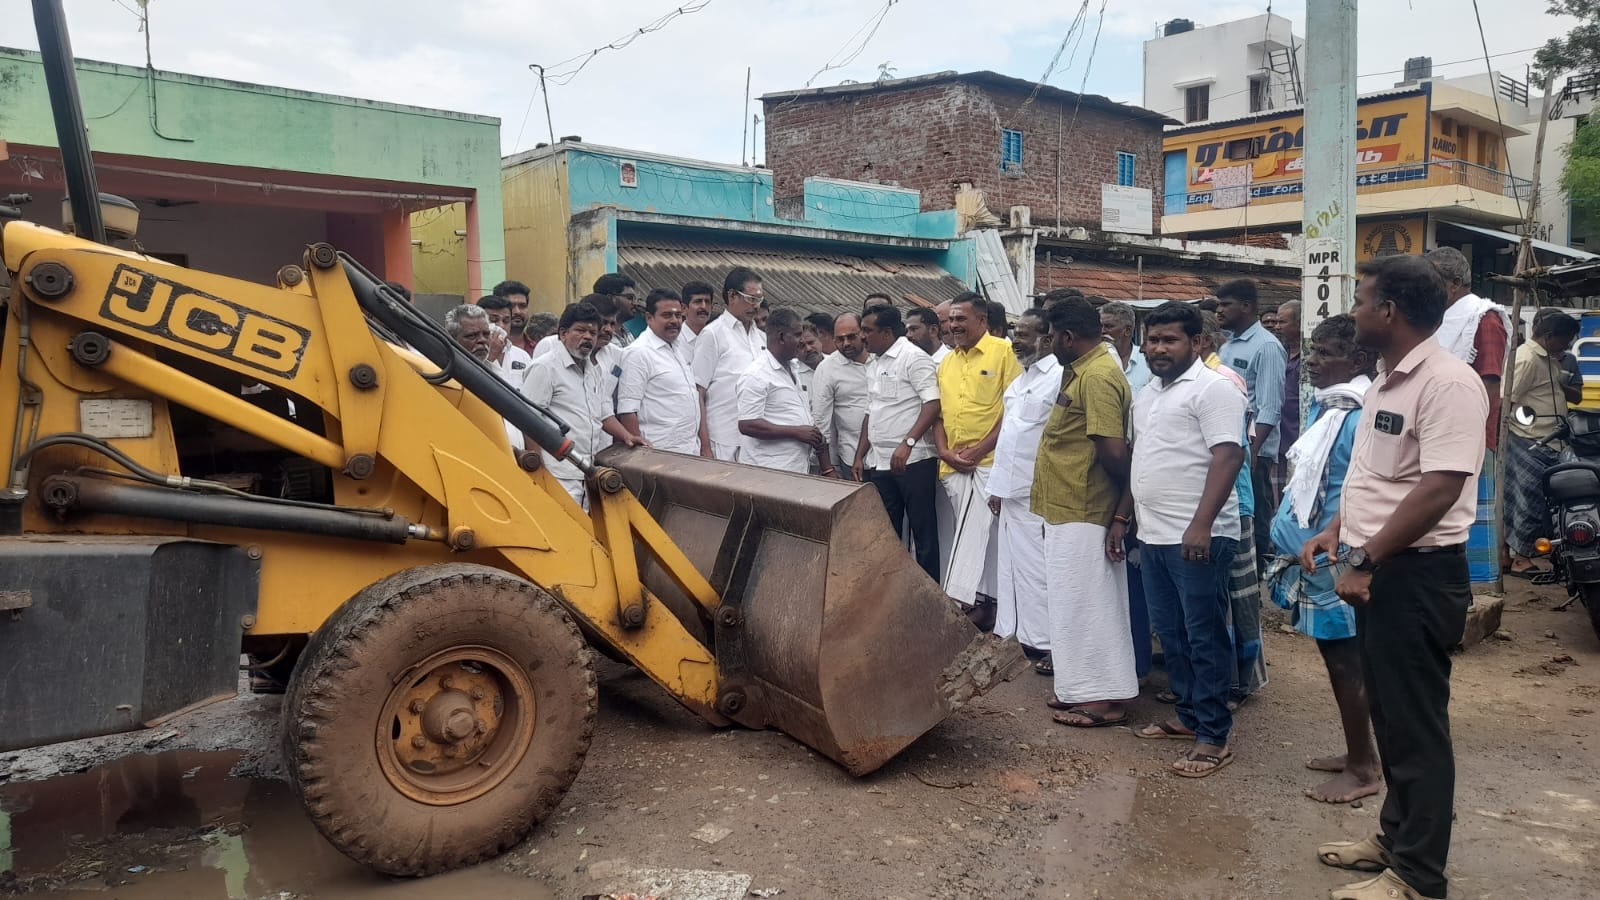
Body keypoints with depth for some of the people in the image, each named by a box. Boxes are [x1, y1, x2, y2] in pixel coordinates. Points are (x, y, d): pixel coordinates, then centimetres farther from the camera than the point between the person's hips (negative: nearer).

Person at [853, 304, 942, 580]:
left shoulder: (914, 358, -9)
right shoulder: (873, 364, 17)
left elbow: (932, 404, -17)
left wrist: (907, 443, -26)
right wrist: (860, 455, 16)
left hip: (913, 461, -8)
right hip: (879, 463, 8)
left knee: (923, 530, 1)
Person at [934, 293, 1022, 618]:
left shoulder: (1004, 352, -5)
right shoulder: (946, 362, 16)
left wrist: (979, 450, -13)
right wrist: (944, 451, -1)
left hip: (989, 460, -6)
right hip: (953, 465, 6)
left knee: (974, 530, -12)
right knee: (980, 533, 11)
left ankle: (959, 599, -13)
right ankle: (985, 600, 17)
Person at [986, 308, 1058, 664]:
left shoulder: (1058, 378, -13)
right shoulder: (1020, 379, 16)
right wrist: (997, 486, 17)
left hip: (1037, 496, -9)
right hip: (1011, 492, 9)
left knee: (1035, 569, -3)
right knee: (1011, 566, 14)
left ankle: (1047, 644, 6)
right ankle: (1012, 634, 24)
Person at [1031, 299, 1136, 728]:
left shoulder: (1097, 376, -19)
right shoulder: (1083, 371, 13)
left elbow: (1113, 451, -24)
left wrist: (1121, 509, -11)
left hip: (1084, 516, -10)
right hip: (1070, 511, 10)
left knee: (1088, 605, -2)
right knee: (1078, 603, 16)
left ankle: (1105, 699, 8)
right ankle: (1083, 688, 26)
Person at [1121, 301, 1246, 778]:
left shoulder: (1213, 388, -10)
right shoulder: (1146, 395, 17)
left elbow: (1227, 457, -19)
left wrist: (1201, 525, -26)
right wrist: (1122, 516, 20)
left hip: (1197, 538, -9)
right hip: (1153, 537, 9)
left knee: (1204, 638, -1)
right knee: (1171, 636, 16)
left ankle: (1214, 736, 7)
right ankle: (1188, 716, 29)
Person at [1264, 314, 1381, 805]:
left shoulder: (1359, 416, -19)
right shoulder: (1325, 406, 10)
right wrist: (1296, 543, 18)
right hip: (1311, 558, 9)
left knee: (1346, 663, 2)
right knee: (1337, 660, 18)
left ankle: (1364, 769, 16)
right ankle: (1357, 753, 31)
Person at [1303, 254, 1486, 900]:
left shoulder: (1448, 382, -18)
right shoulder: (1386, 380, 12)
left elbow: (1440, 489, -25)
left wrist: (1364, 560, -22)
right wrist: (1337, 531, 9)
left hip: (1417, 574, -9)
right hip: (1376, 571, 9)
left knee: (1416, 726, 2)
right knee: (1389, 715, 19)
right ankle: (1396, 838, 34)